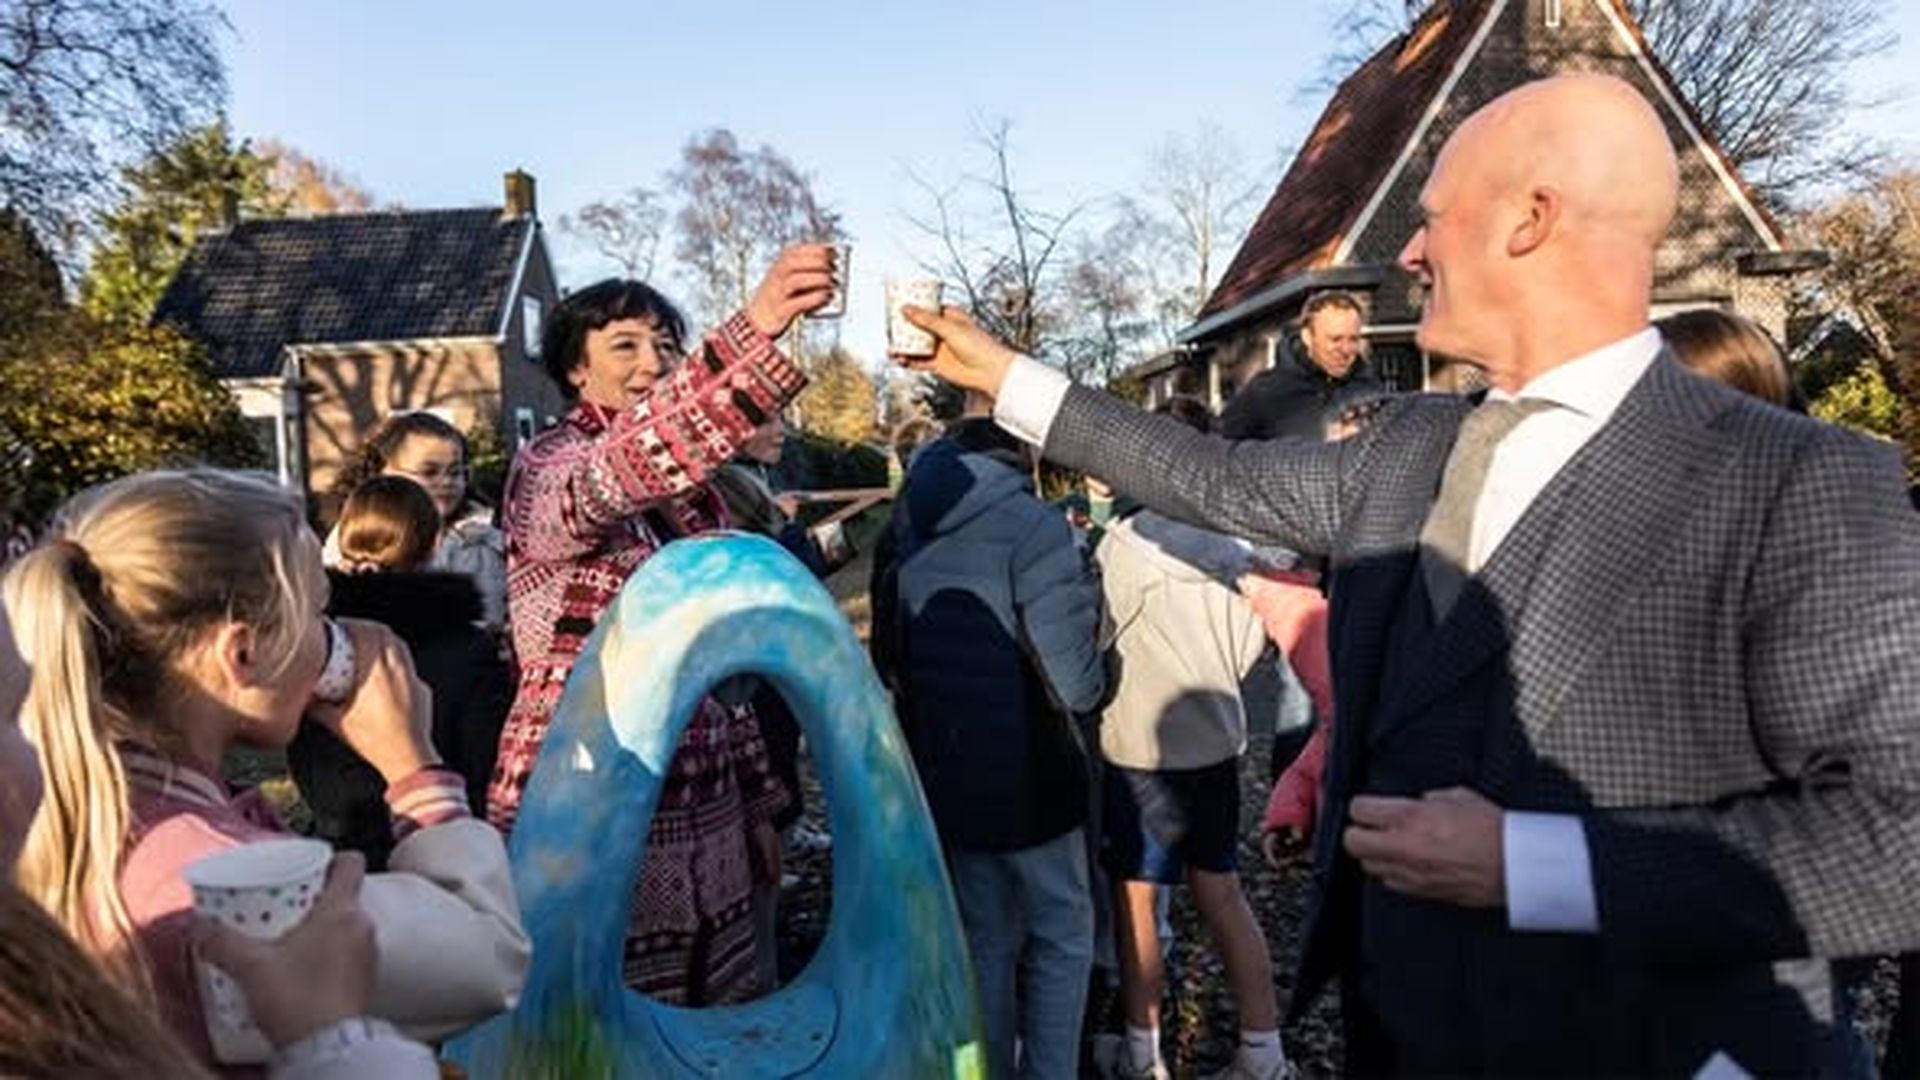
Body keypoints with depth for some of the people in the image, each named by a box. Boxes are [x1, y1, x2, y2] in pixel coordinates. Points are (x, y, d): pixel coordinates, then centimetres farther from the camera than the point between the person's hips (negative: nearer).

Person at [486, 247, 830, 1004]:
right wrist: (753, 330, -47)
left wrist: (754, 805, 14)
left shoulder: (694, 490, 12)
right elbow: (626, 464, -34)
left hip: (702, 819, 7)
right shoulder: (547, 469, -9)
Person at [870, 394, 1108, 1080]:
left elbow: (888, 659, 12)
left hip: (941, 777, 6)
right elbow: (1075, 682, -21)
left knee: (983, 941, 19)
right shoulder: (1032, 527, -19)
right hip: (1026, 778, -6)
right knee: (1061, 937, 13)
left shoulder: (904, 526, 2)